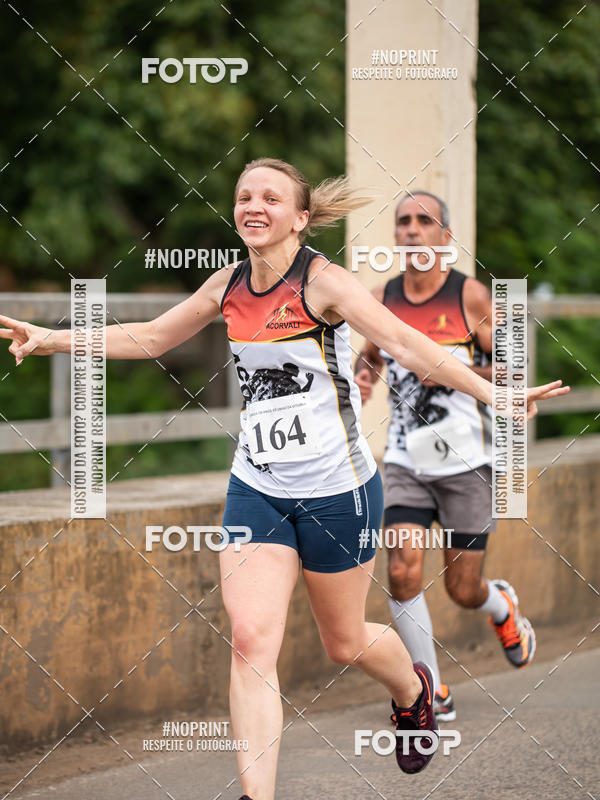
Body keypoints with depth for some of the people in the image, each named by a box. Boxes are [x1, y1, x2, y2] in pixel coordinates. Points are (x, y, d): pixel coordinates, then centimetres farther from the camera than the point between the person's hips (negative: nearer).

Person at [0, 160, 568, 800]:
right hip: (256, 489, 4)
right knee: (250, 640, -12)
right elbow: (149, 338, 17)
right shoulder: (228, 285, 3)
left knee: (345, 643, 13)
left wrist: (491, 393, -34)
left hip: (336, 490, -4)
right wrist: (51, 339, 11)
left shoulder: (323, 281, -13)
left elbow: (404, 344, -22)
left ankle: (414, 692, 47)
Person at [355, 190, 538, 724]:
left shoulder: (471, 297, -7)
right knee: (403, 572, -13)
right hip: (406, 459, 3)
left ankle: (503, 607, 42)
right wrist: (363, 380, -2)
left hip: (466, 461, -2)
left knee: (463, 590, 4)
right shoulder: (382, 300, 3)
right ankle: (433, 692, 2)